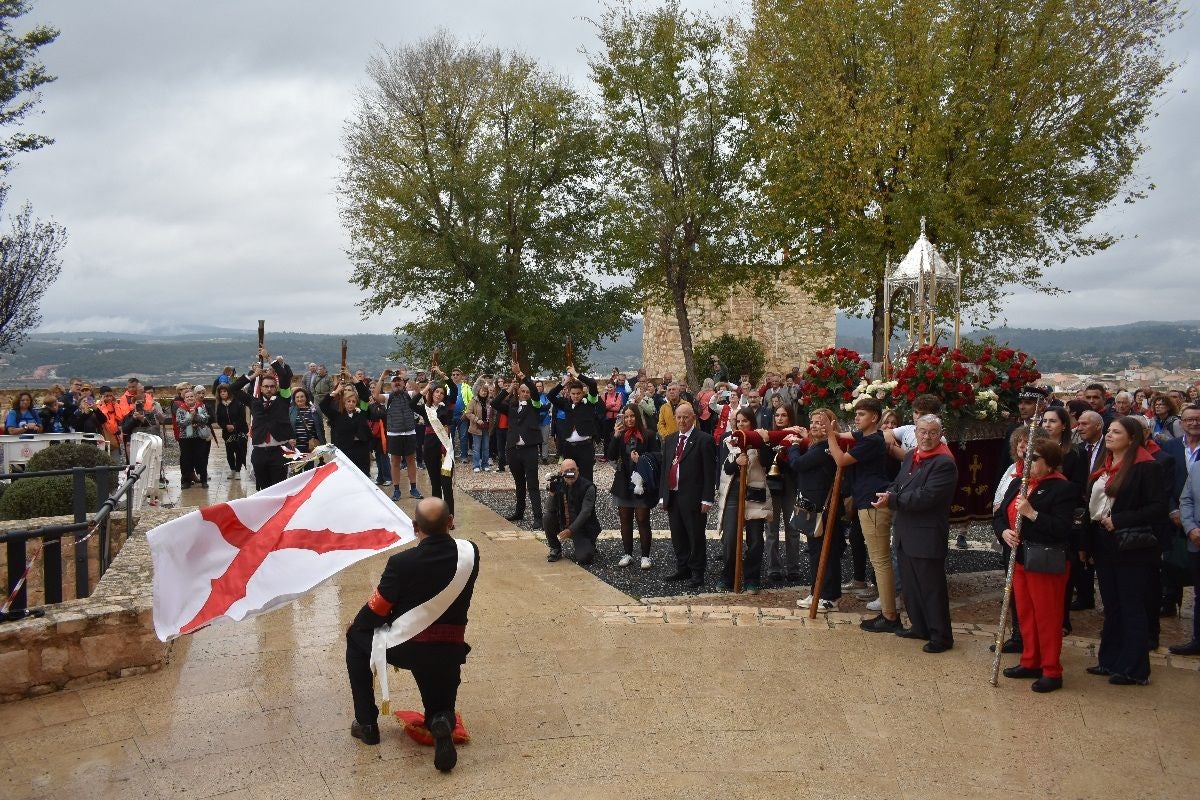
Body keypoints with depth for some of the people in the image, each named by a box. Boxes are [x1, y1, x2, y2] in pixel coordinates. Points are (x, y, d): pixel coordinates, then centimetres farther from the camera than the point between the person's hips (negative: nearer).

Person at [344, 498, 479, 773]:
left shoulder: (402, 562, -18)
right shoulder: (471, 553, -8)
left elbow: (376, 611, -7)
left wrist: (354, 625, 15)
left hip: (405, 649, -3)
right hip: (450, 652, 3)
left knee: (356, 636, 26)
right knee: (440, 709, 28)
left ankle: (366, 723, 23)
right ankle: (442, 722, -13)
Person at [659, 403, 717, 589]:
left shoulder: (704, 440, -7)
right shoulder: (669, 440, 14)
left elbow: (710, 472, -10)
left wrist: (707, 499, -14)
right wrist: (662, 495, 10)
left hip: (693, 498, -6)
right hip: (672, 496, 6)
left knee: (696, 537, 2)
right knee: (677, 537, 13)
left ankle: (697, 572, 13)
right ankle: (683, 569, 26)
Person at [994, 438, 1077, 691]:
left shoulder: (1063, 488, -12)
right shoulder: (1017, 484, 12)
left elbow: (1062, 528, -20)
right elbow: (999, 515, 13)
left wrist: (1031, 513, -25)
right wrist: (1004, 531, -7)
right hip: (1019, 559, 8)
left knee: (1047, 617, 1)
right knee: (1025, 613, 15)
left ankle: (1052, 671, 12)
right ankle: (1030, 662, 27)